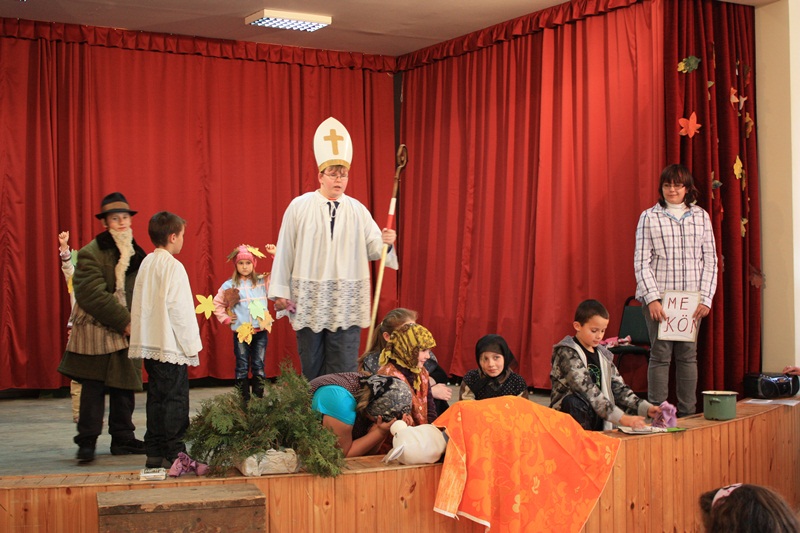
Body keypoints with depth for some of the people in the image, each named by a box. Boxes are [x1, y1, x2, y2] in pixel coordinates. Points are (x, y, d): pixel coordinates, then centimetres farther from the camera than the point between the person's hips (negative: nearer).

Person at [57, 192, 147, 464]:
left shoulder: (136, 253, 11)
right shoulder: (90, 253, -8)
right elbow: (94, 295, -16)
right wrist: (124, 321, -18)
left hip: (127, 331, 5)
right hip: (95, 331, -5)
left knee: (124, 386, 9)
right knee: (92, 388, -2)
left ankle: (123, 439, 18)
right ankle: (86, 442, 5)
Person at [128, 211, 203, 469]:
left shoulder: (146, 264, 11)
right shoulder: (173, 266, -13)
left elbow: (139, 306, 15)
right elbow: (180, 309, -16)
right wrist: (191, 347, -10)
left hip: (150, 346, 8)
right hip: (171, 346, -8)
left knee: (156, 398, 12)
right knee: (175, 399, -2)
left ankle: (154, 452, 15)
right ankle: (173, 453, 1)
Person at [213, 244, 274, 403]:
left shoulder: (263, 282, 3)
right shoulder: (229, 286, 2)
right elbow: (217, 304, 9)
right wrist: (225, 319, 2)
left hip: (261, 331, 1)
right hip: (241, 333, -1)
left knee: (259, 367, 7)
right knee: (242, 368, 6)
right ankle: (244, 401, 12)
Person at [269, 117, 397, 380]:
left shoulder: (358, 210, 6)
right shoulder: (299, 207, 0)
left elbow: (372, 249, 2)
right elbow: (285, 251, 0)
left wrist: (385, 242, -21)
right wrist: (280, 291, -1)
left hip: (347, 302, 1)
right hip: (308, 299, -1)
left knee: (344, 367, 0)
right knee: (312, 364, 7)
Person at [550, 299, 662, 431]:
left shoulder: (603, 355, 14)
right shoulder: (567, 353, -10)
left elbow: (619, 388, 14)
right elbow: (587, 390, -21)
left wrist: (646, 408, -3)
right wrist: (621, 418, -28)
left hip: (598, 421, 7)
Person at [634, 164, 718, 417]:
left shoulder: (701, 217, 9)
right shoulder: (649, 217, 2)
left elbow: (710, 260, 8)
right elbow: (641, 262, -2)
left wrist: (706, 298, -2)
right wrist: (652, 298, -12)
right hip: (659, 296, -2)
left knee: (688, 354, 4)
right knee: (660, 354, -3)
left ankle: (688, 412, 12)